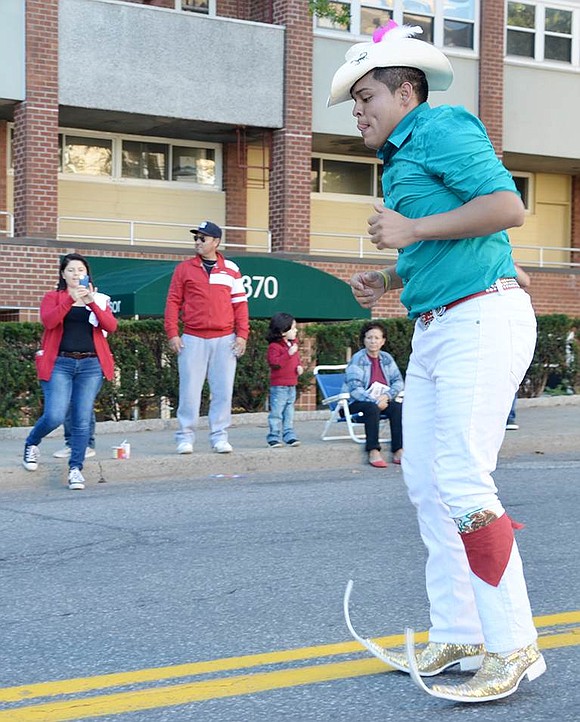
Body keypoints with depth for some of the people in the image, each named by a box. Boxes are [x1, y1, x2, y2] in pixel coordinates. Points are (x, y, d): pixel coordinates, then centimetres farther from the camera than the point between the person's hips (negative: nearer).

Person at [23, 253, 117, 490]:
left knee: (82, 420, -4)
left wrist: (91, 302, -15)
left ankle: (76, 468, 4)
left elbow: (111, 326, -3)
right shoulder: (53, 297, 9)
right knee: (54, 416, -11)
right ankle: (31, 444, 19)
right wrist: (71, 299, -22)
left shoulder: (98, 299, 14)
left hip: (91, 365, 2)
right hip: (60, 363, -2)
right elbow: (48, 321, -12)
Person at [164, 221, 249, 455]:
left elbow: (240, 303, 9)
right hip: (193, 339, -1)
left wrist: (242, 334, 1)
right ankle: (185, 438, 6)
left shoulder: (231, 269, 9)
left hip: (225, 339, 1)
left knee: (223, 391, 2)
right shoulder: (184, 269, 6)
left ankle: (219, 437, 8)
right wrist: (172, 334, -4)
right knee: (190, 390, -1)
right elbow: (173, 301, 4)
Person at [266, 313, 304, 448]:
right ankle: (274, 438, 1)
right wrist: (289, 353, -30)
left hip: (291, 385, 8)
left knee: (289, 413, 11)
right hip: (279, 386, -8)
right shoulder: (274, 346, -13)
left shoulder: (293, 344, 14)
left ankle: (289, 435, 17)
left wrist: (299, 366, 5)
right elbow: (274, 363, -25)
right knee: (276, 412, -4)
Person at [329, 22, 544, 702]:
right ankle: (456, 637, 16)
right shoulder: (398, 160, 23)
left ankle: (514, 647, -5)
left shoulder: (441, 126, -6)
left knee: (463, 481, -14)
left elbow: (507, 205, -19)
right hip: (432, 330, 10)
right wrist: (390, 280, 13)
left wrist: (413, 230, -15)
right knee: (425, 484, 8)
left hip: (481, 320, -10)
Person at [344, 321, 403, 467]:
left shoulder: (386, 358, 9)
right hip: (357, 403, -5)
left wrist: (387, 395, -15)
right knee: (372, 408, -36)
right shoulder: (357, 359, -7)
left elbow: (398, 381, 5)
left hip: (383, 401, 5)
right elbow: (355, 389, -16)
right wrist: (375, 401, -26)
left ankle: (399, 450, -27)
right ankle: (373, 451, -35)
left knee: (398, 407, -24)